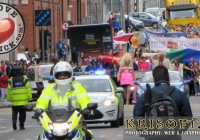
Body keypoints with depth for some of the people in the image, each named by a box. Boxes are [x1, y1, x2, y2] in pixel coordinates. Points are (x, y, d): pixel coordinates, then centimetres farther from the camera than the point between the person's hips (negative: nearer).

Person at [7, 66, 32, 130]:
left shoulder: (11, 80, -2)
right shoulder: (24, 79, -3)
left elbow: (9, 90, -1)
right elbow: (28, 89, -3)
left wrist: (9, 98, 8)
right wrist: (29, 97, 2)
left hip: (15, 101, 0)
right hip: (23, 100, 0)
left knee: (15, 112, 12)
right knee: (22, 113, 10)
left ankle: (14, 121, -12)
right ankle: (21, 125, 11)